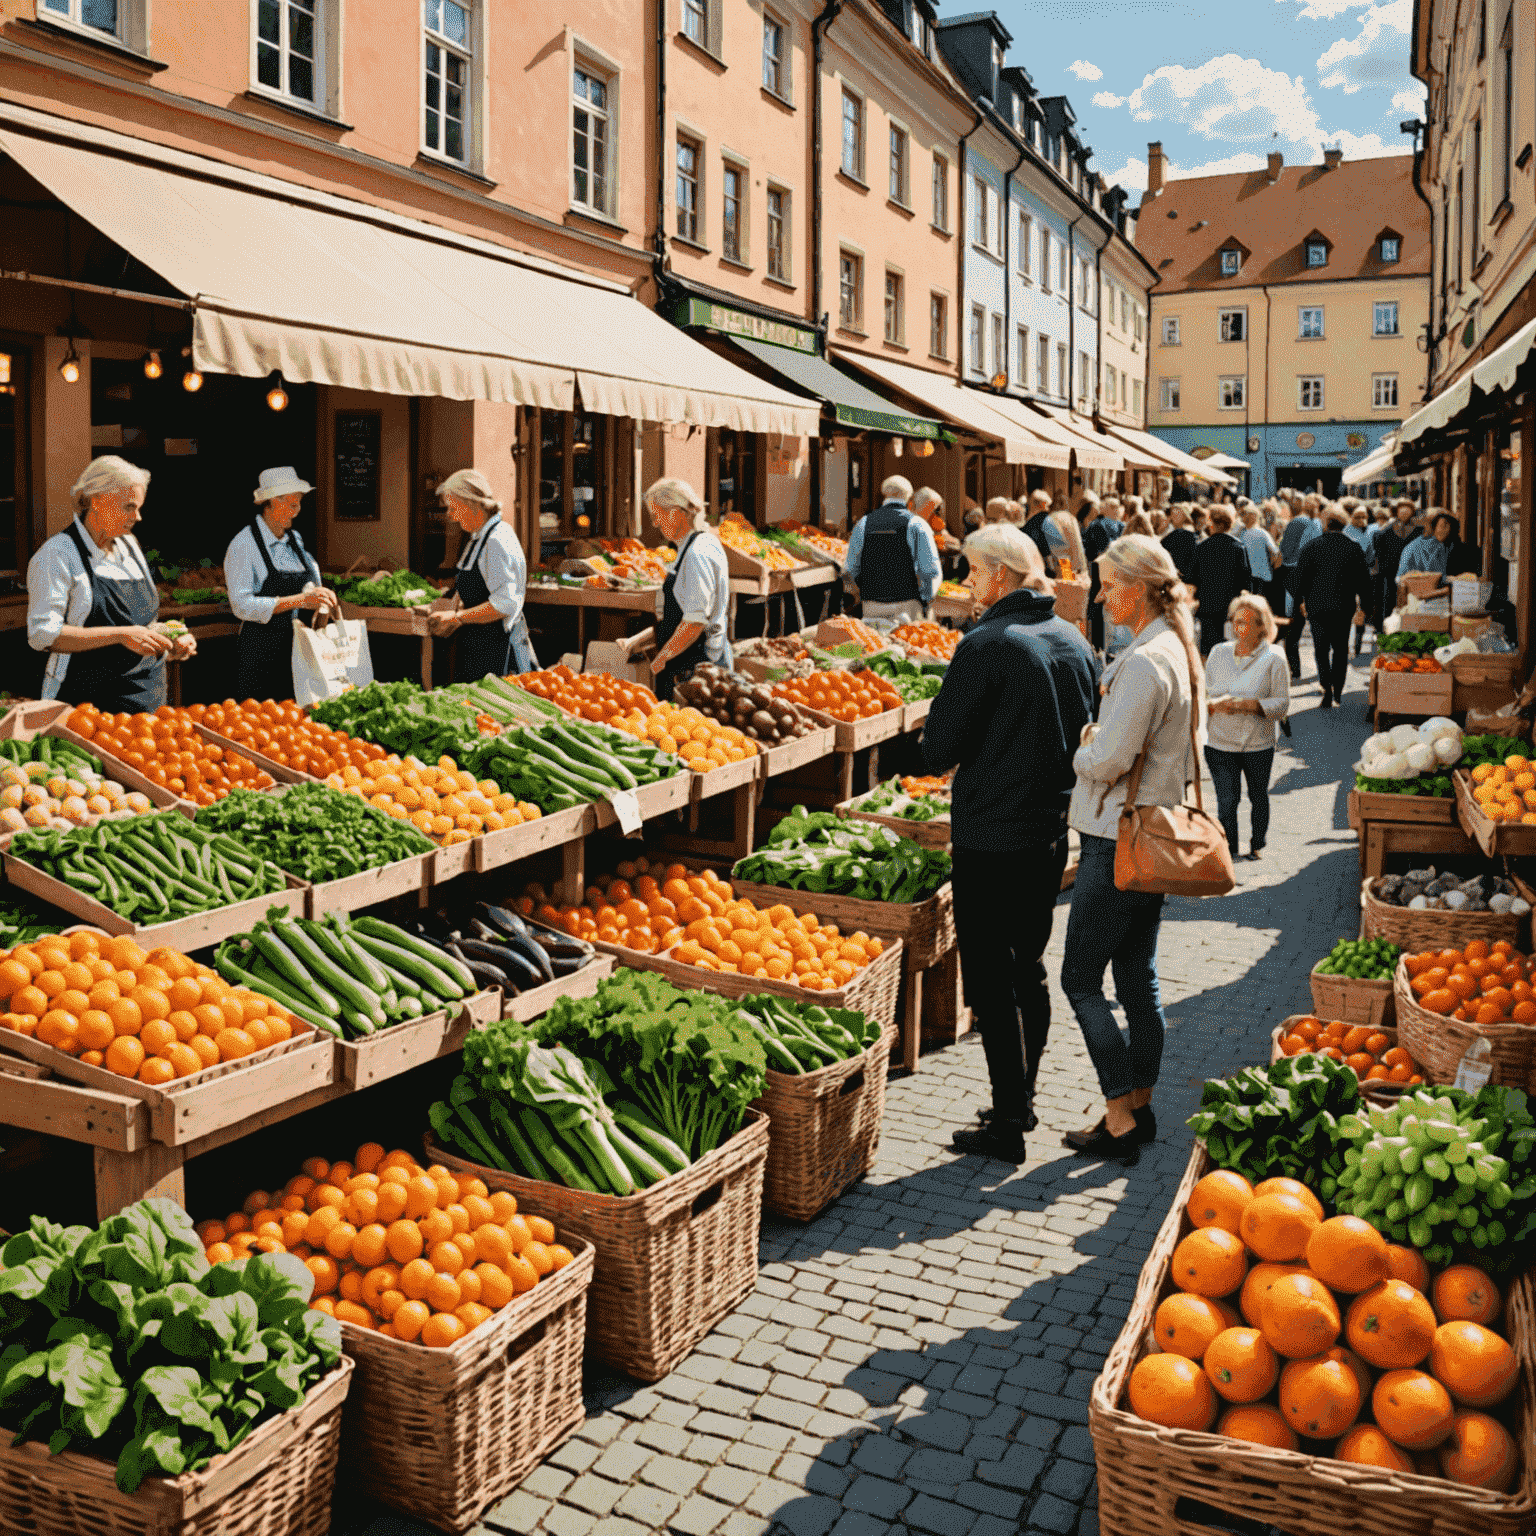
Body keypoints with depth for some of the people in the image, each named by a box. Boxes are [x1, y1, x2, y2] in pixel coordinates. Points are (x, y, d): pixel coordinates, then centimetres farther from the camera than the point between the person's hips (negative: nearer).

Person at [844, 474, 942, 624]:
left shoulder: (863, 524, 9)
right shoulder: (916, 525, 1)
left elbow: (851, 568, 10)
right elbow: (931, 570, -4)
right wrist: (925, 600, 8)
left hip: (872, 605, 3)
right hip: (907, 603, -3)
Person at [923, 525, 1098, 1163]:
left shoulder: (987, 644, -16)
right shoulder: (1075, 642, 5)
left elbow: (938, 750, -14)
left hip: (991, 839, -7)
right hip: (1054, 831, 7)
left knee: (991, 982, 2)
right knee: (1029, 971, 19)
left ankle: (1007, 1126, 8)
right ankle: (1023, 1101, 31)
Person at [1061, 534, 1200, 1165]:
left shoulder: (1144, 661, -21)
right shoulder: (1177, 650, 11)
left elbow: (1107, 760, -22)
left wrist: (1080, 752, -2)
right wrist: (1095, 747, 7)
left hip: (1120, 841, -10)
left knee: (1080, 979, -1)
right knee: (1138, 979, 16)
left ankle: (1120, 1122, 4)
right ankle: (1140, 1107, 26)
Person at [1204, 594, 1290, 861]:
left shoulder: (1274, 658, -5)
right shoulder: (1218, 653, 5)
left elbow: (1282, 704, -8)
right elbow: (1204, 693, 8)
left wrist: (1246, 705, -21)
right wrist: (1216, 705, -15)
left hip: (1258, 744, -1)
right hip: (1219, 742, 1)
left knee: (1258, 797, 17)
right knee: (1226, 801, -4)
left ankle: (1258, 844, 38)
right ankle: (1227, 852, 9)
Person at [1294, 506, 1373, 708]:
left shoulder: (1312, 546, -5)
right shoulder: (1353, 547, -1)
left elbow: (1300, 574, -2)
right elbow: (1364, 578, 2)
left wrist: (1300, 600, 10)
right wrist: (1363, 604, 10)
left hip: (1317, 604, -1)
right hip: (1344, 606, 1)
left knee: (1321, 648, 5)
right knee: (1341, 648, 14)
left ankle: (1326, 687, -12)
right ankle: (1337, 690, 18)